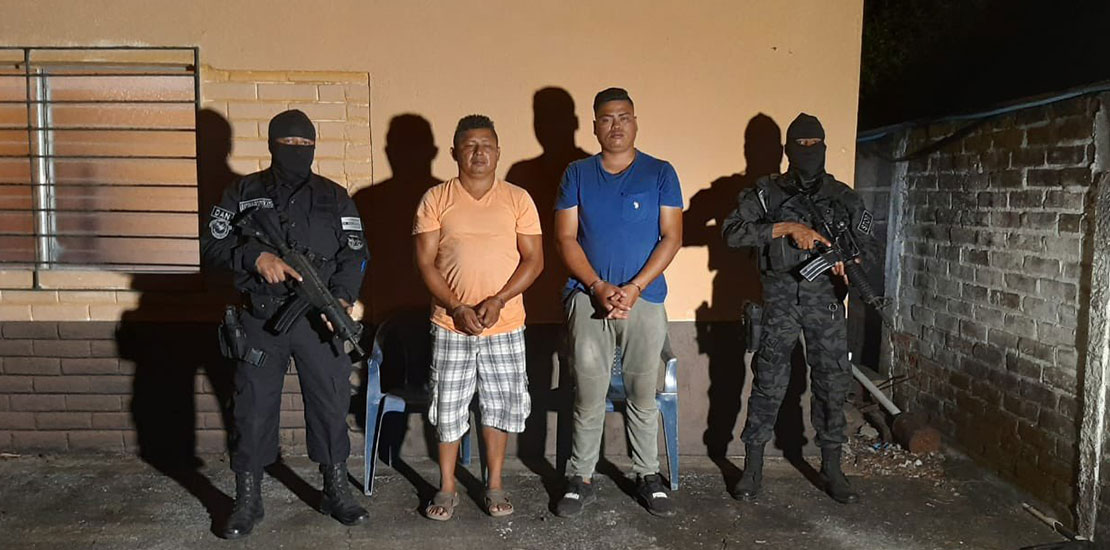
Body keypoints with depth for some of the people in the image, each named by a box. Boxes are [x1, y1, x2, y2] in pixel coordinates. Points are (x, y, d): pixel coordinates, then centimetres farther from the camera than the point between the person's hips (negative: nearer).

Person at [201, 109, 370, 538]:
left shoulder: (334, 197, 7)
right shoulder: (243, 193, 5)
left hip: (318, 319, 1)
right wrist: (256, 257, -18)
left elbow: (355, 253, 3)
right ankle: (247, 500, 22)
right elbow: (212, 246, 0)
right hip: (260, 320, -1)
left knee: (330, 404, 7)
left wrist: (342, 297, -14)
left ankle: (337, 492, 24)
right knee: (252, 409, 5)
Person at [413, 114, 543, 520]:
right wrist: (458, 308, -14)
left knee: (500, 406, 9)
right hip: (451, 325, 0)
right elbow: (425, 262, -3)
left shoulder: (517, 199, 2)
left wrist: (497, 301, -14)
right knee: (448, 408, 7)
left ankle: (495, 486, 26)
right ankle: (447, 489, 24)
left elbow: (534, 259, -2)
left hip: (506, 325, 1)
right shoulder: (435, 200, 0)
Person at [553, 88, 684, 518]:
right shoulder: (577, 175, 6)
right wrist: (598, 286, -12)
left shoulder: (660, 173, 4)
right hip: (588, 298, 0)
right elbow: (566, 238, 1)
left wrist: (634, 288, -12)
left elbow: (672, 237, -1)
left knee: (643, 394, 8)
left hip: (645, 299, 0)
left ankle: (648, 476, 24)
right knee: (588, 396, 3)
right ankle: (581, 479, 17)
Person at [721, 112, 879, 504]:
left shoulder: (843, 197, 9)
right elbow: (732, 232, -12)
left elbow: (868, 247, 12)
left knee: (833, 382, 5)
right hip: (780, 299, -2)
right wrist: (787, 228, -21)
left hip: (826, 299, 3)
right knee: (769, 383, 0)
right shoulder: (768, 192, 2)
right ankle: (753, 468, 12)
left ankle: (831, 469, 19)